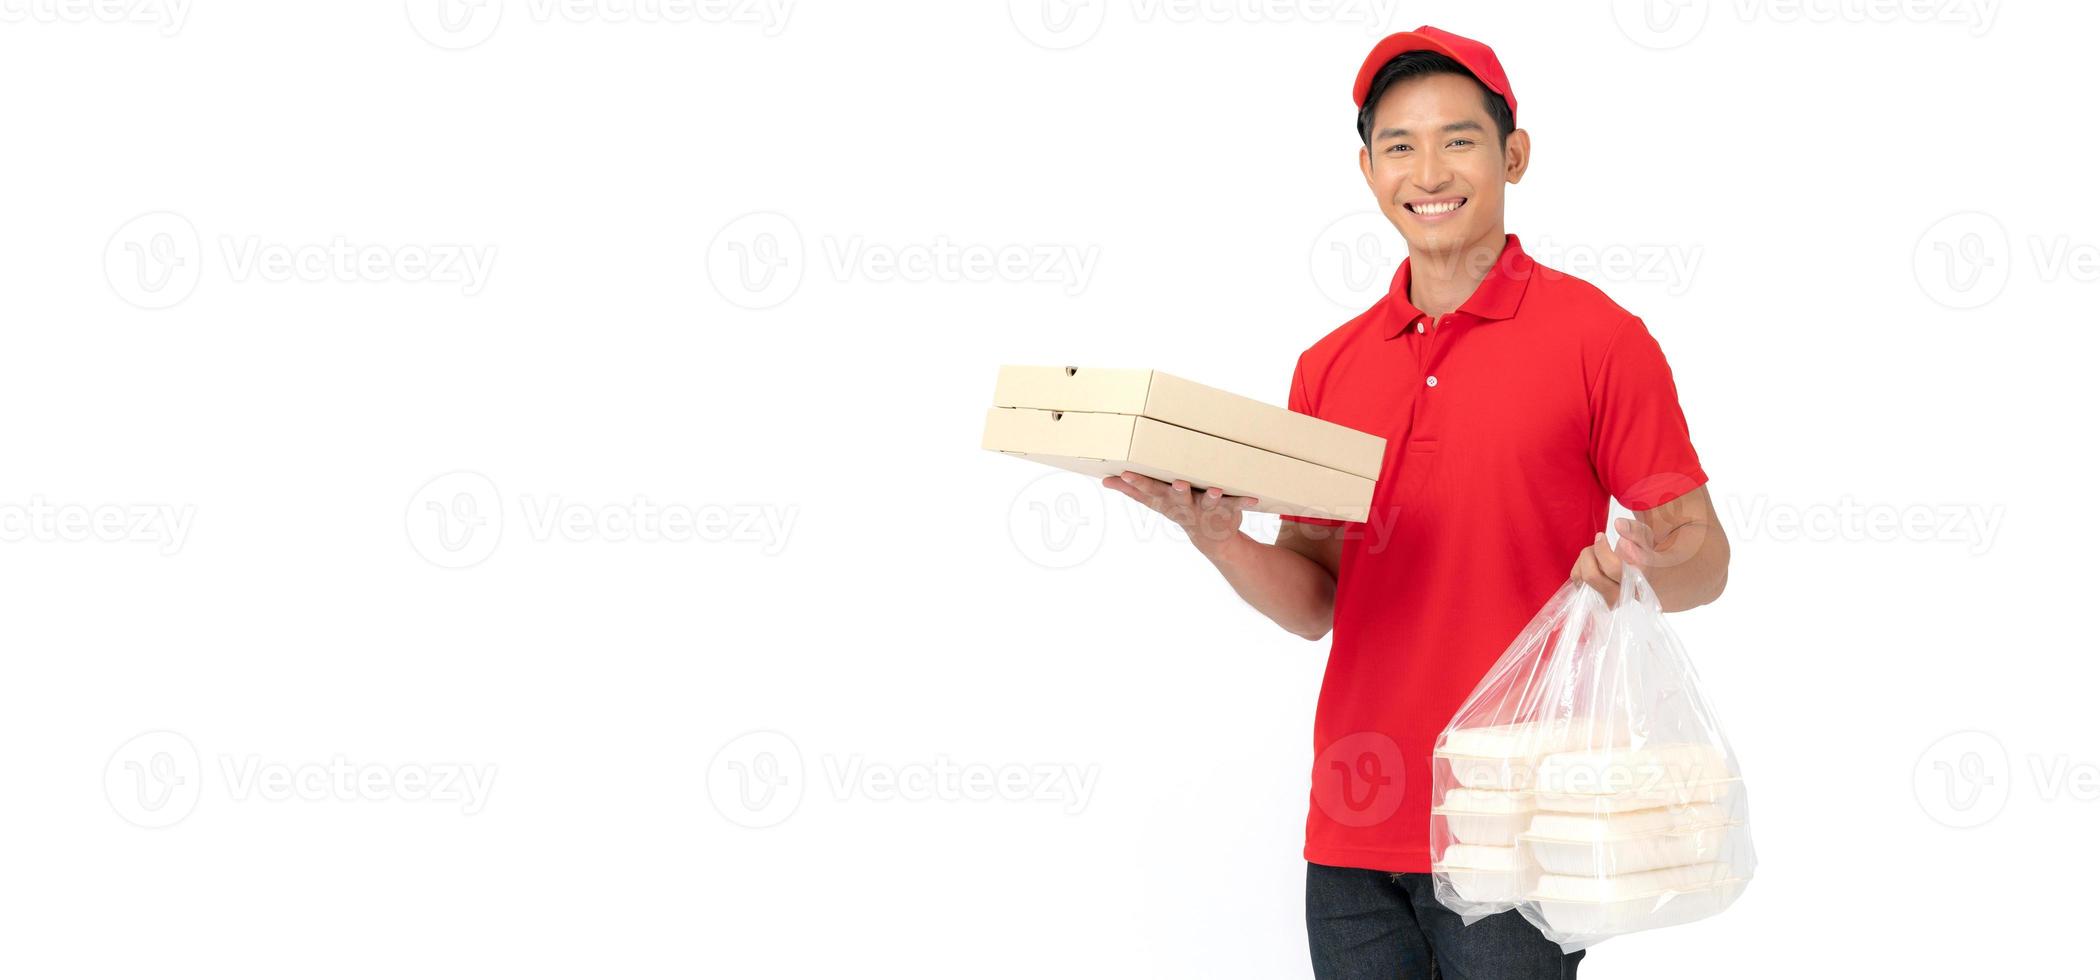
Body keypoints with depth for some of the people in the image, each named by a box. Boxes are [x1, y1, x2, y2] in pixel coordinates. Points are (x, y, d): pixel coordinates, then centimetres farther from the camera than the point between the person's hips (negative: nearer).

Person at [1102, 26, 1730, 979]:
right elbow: (1317, 602, 12)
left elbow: (1703, 559, -2)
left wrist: (1641, 568, -23)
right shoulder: (1329, 368, 10)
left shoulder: (1597, 338, -3)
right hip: (1354, 829, 4)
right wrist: (1219, 537, -7)